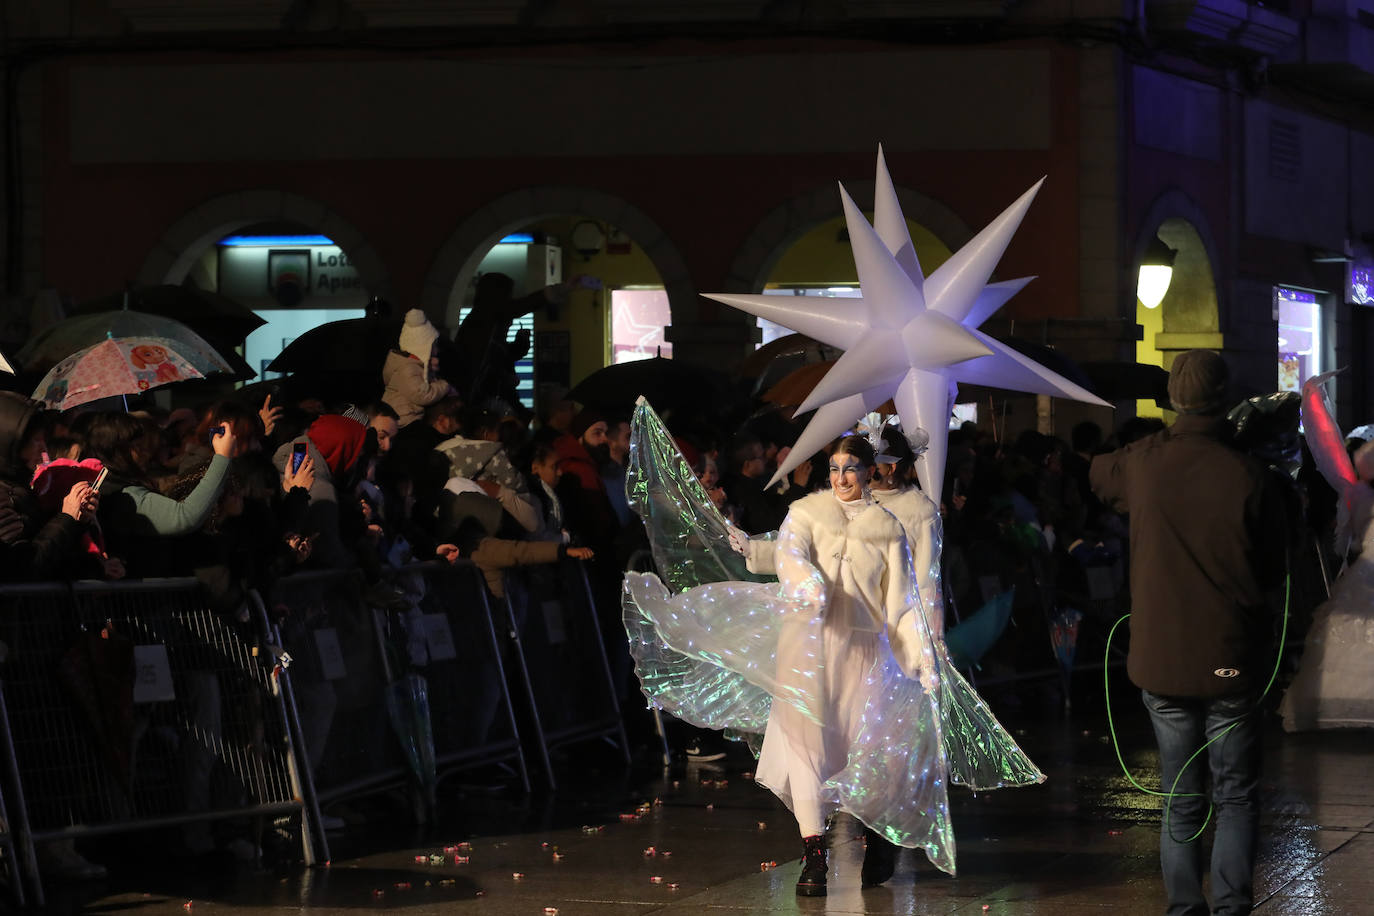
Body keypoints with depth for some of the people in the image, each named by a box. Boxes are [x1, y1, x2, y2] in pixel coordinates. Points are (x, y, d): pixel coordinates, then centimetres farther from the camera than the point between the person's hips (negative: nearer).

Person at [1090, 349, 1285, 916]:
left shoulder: (1143, 463, -5)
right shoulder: (1248, 476, -13)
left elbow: (1097, 476, 20)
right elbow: (1274, 568, -1)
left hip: (1162, 659, 2)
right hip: (1231, 660, -2)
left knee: (1180, 799, 12)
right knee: (1236, 794, 7)